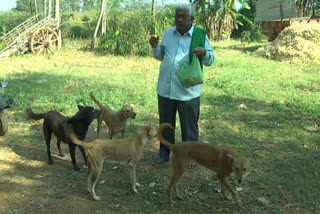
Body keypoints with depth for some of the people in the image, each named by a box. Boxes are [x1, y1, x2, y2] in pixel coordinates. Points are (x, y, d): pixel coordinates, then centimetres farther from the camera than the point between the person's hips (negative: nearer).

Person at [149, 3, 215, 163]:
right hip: (165, 89, 4)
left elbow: (210, 60, -2)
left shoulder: (200, 35, -2)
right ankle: (165, 153, 34)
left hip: (188, 91, -4)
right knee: (165, 124, 17)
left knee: (189, 127, 6)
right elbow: (160, 56, 18)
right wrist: (155, 47, -3)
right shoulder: (168, 33, 9)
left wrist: (204, 53, -24)